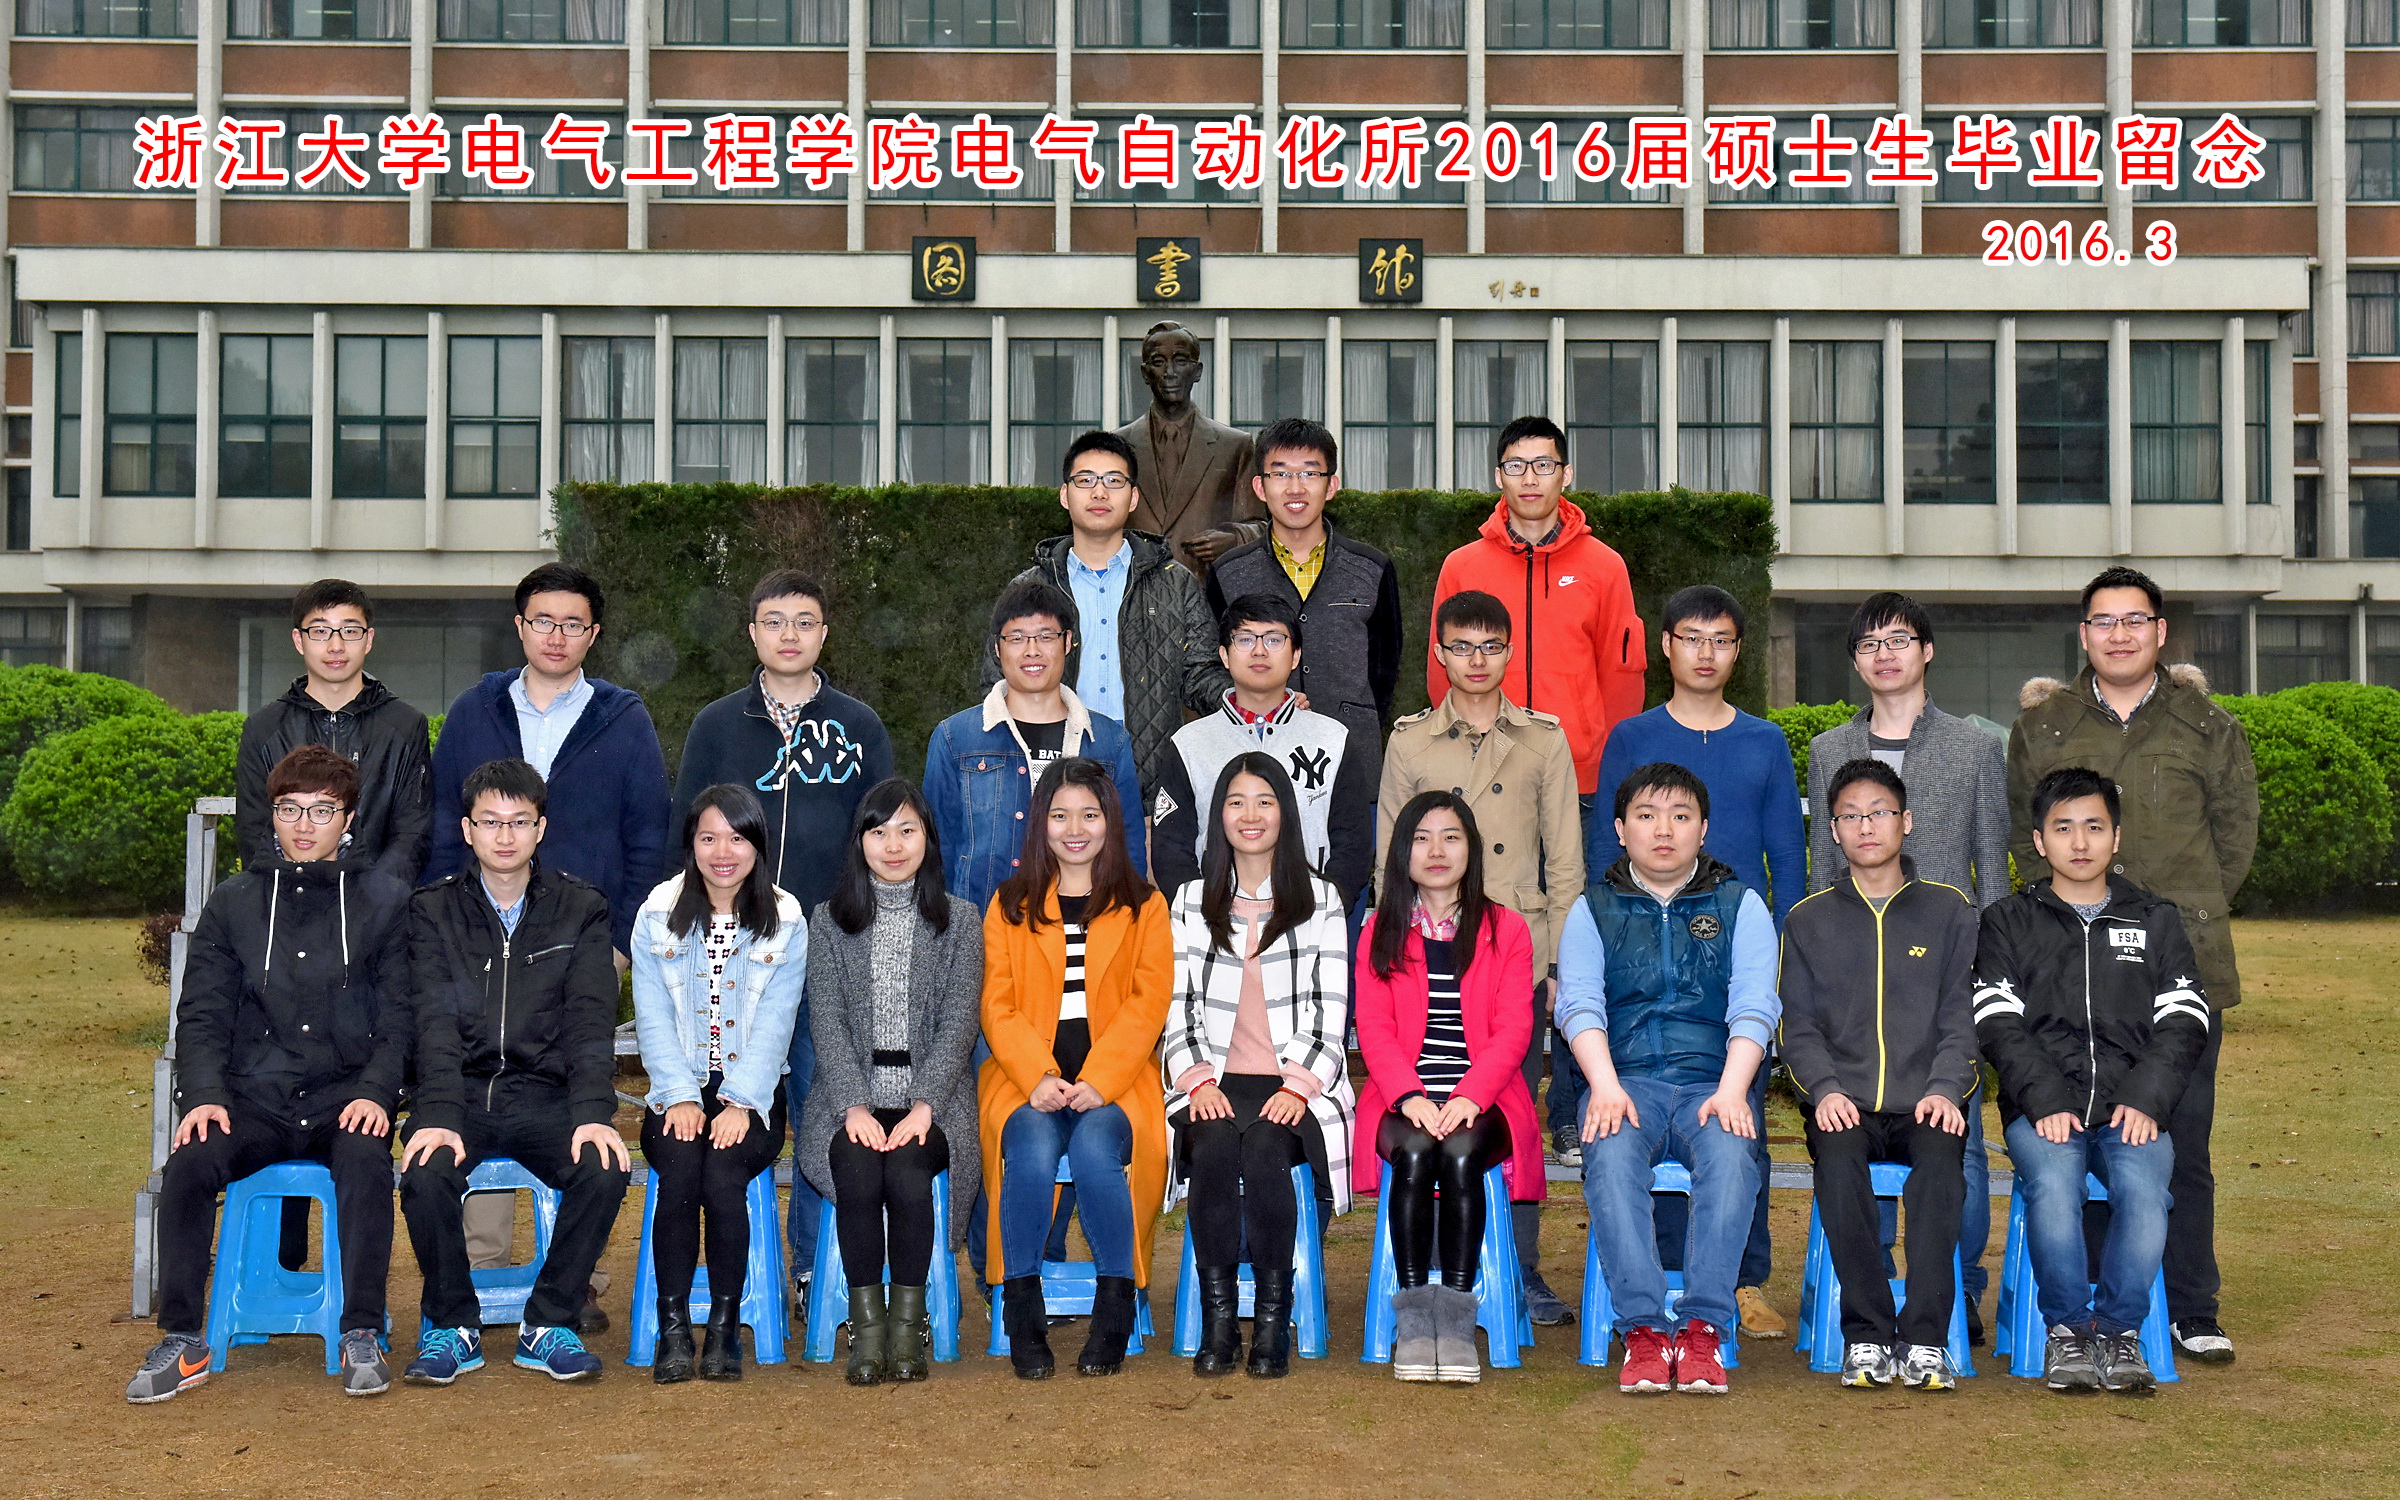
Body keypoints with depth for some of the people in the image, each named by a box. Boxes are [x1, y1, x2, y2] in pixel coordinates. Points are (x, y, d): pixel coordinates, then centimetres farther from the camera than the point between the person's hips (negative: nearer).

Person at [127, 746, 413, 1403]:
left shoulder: (386, 901, 9)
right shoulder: (232, 904, 14)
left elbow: (400, 1016, 3)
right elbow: (201, 1015, 9)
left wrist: (375, 1093, -14)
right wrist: (205, 1094, -9)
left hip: (347, 1096, -2)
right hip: (254, 1097, 2)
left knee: (366, 1161, -34)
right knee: (189, 1164, -27)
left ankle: (362, 1337, -22)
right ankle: (182, 1339, -15)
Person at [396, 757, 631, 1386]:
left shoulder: (582, 909, 7)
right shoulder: (433, 910, 6)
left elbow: (590, 1023, -4)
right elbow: (436, 1023, -7)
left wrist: (594, 1114, -21)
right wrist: (438, 1116, -24)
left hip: (546, 1096, 0)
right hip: (461, 1092, 0)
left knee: (604, 1170, -29)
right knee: (426, 1172, -31)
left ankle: (548, 1325, -6)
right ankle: (452, 1326, -6)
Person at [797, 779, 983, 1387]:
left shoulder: (959, 920, 9)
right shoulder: (830, 920, 10)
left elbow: (959, 1021, 0)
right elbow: (827, 1022, 1)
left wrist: (923, 1107, -15)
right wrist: (855, 1107, -14)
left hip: (930, 1100, 0)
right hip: (851, 1098, 1)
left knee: (906, 1170, -30)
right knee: (858, 1171, -30)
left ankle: (909, 1322, -19)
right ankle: (866, 1325, -20)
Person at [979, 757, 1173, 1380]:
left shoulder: (1144, 906, 13)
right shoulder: (1009, 906, 15)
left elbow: (1148, 1004, 2)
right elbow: (998, 1008, 5)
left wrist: (1097, 1083, -14)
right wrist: (1039, 1077, -13)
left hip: (1114, 1079, -1)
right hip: (1027, 1078, 1)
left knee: (1095, 1148, -32)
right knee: (1031, 1148, -31)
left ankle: (1114, 1310, -16)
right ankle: (1022, 1317, -19)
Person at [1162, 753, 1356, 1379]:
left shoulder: (1320, 899, 10)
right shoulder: (1191, 901, 16)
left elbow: (1332, 1011, 4)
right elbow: (1179, 1005, 11)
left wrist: (1298, 1085, -10)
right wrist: (1198, 1078, -6)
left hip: (1297, 1083, -1)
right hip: (1215, 1081, 1)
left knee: (1264, 1152, -33)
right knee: (1214, 1148, -31)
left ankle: (1273, 1320, -22)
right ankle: (1218, 1320, -22)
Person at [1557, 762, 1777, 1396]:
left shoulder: (1739, 905, 14)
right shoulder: (1594, 909, 15)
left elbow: (1754, 1008, 2)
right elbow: (1579, 1004, 1)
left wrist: (1731, 1090, -16)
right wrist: (1605, 1085, -18)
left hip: (1713, 1082, 0)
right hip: (1627, 1081, 0)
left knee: (1731, 1154, -34)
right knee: (1611, 1155, -34)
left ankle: (1704, 1329, -34)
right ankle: (1643, 1329, -35)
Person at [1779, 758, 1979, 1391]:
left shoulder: (1948, 911, 14)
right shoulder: (1808, 921, 16)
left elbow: (1961, 1016, 7)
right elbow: (1798, 1025, 10)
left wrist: (1943, 1088, -11)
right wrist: (1826, 1089, -9)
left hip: (1925, 1101, 0)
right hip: (1843, 1102, 0)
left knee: (1941, 1157, -34)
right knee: (1838, 1158, -33)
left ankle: (1925, 1339, -30)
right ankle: (1866, 1335, -26)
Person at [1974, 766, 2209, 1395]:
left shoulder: (2156, 920, 20)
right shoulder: (2008, 922, 15)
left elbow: (2184, 1022, 9)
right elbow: (1999, 1024, 2)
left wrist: (2145, 1099, -9)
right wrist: (2046, 1102, -14)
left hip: (2132, 1107, 1)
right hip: (2041, 1107, -1)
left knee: (2144, 1185, -31)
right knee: (2052, 1181, -33)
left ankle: (2119, 1330, -15)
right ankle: (2066, 1329, -16)